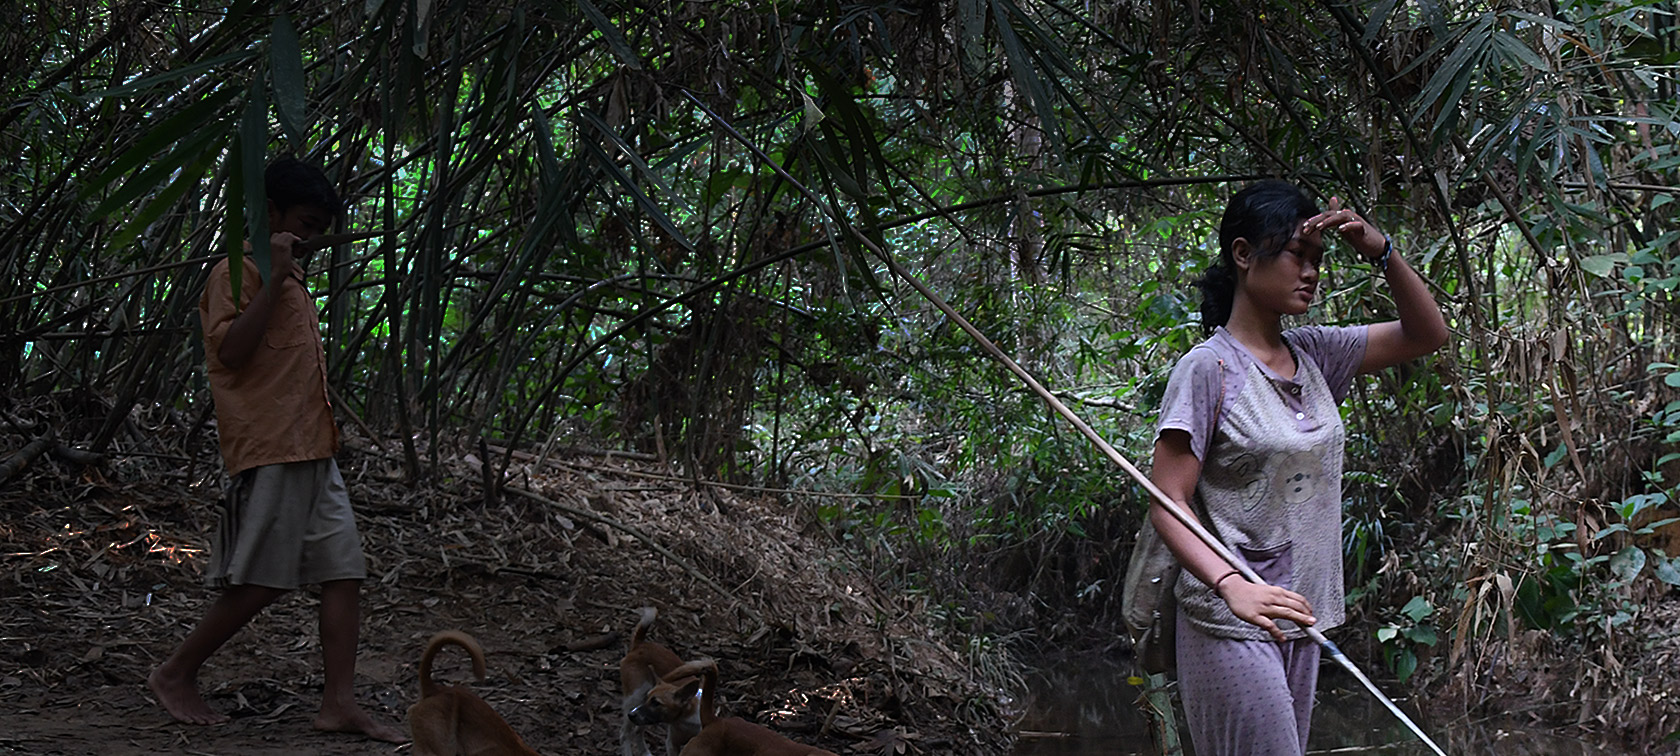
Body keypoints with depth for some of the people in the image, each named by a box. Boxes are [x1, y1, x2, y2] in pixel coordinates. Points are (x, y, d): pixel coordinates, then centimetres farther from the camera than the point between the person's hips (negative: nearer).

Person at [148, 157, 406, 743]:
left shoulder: (293, 280, 23)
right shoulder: (237, 272, -4)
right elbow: (230, 349, -18)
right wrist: (275, 277, -20)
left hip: (313, 453, 9)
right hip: (268, 452, -9)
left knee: (344, 572, 0)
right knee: (260, 583, -6)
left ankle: (339, 702, 0)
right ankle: (176, 675, 11)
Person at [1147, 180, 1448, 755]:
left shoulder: (1311, 354, 10)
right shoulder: (1208, 369, -11)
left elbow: (1426, 335, 16)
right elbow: (1167, 504, -15)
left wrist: (1381, 253, -1)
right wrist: (1232, 586, -32)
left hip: (1298, 624, 7)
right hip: (1232, 627, -7)